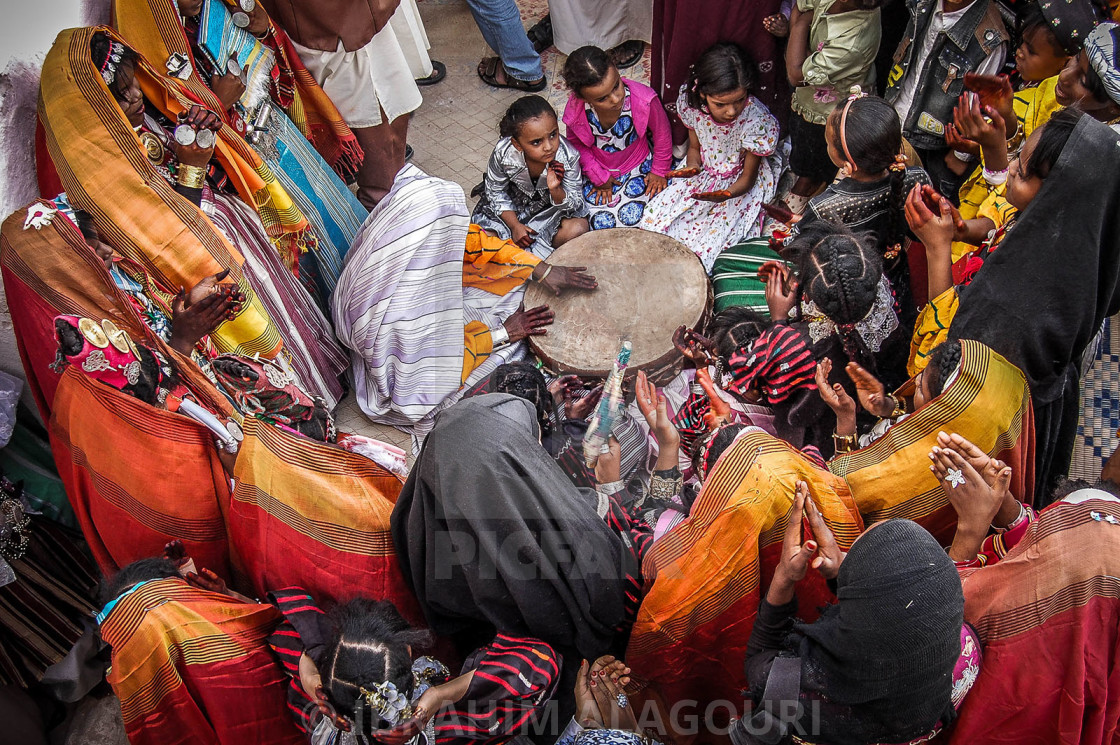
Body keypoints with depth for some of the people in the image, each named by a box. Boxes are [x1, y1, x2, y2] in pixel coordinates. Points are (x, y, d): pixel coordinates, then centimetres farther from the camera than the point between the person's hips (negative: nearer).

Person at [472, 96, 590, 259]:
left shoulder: (568, 156, -32)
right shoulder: (503, 153, -30)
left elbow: (575, 202, -21)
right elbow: (495, 192, -11)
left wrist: (556, 190, -43)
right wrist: (515, 225, -18)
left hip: (557, 201, 0)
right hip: (512, 207, 0)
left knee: (579, 227, -28)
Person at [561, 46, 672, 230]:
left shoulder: (644, 100, -31)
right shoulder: (575, 111, -29)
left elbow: (662, 134, -10)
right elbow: (576, 144, -5)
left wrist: (659, 171, 0)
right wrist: (599, 178, -5)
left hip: (639, 166, 0)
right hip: (598, 170, 0)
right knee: (601, 222, -7)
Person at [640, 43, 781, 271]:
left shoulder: (757, 120, -30)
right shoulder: (691, 101, -20)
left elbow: (748, 178, -17)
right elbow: (695, 146, 1)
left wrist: (725, 195, -39)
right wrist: (692, 166, -23)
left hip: (739, 184, -4)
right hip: (705, 173, 4)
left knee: (709, 237, -19)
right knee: (658, 212, -9)